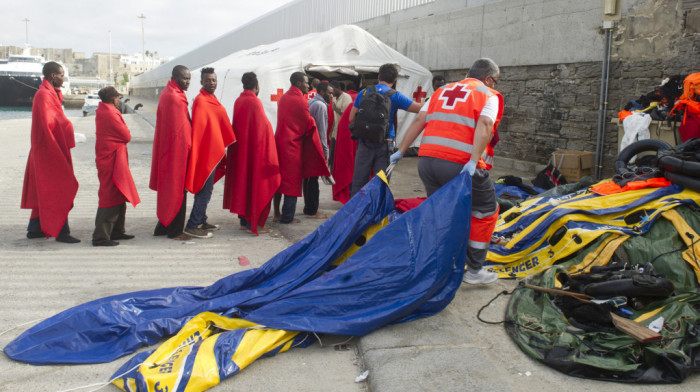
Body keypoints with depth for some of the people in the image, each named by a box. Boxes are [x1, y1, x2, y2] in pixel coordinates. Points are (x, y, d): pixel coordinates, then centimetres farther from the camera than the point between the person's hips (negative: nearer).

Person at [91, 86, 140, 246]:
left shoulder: (102, 111, 14)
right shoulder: (111, 114, -17)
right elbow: (126, 136, -12)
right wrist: (126, 132, 7)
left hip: (107, 159, 10)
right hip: (112, 160, -10)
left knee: (119, 196, 18)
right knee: (110, 197, -8)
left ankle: (117, 230, 28)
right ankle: (100, 237, -6)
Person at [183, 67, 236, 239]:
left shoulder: (212, 99, 15)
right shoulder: (201, 101, -15)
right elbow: (198, 127, -19)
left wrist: (221, 149, 19)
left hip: (213, 151, 10)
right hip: (206, 152, -10)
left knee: (206, 188, 15)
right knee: (204, 189, -7)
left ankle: (201, 221, 25)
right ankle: (192, 226, -2)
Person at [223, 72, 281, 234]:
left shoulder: (238, 101, 7)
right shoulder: (254, 102, -15)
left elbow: (237, 126, 12)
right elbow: (263, 127, -14)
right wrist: (267, 153, -8)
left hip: (239, 150, 8)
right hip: (254, 150, -8)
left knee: (242, 183, 13)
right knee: (256, 184, -1)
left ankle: (243, 220, 20)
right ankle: (253, 223, 0)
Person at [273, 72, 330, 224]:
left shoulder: (282, 98, 11)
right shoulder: (301, 102, -12)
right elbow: (308, 125, -6)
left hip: (279, 141, 7)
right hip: (293, 144, -7)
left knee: (279, 177, 13)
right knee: (292, 180, 0)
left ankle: (277, 214, 18)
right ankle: (287, 217, 3)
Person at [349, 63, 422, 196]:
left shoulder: (363, 93, 8)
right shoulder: (395, 96, -2)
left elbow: (352, 118, 11)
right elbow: (420, 108, -3)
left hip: (364, 143, 3)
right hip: (384, 144, -2)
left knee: (358, 182, 7)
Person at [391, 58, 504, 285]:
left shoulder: (442, 91, 24)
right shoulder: (489, 96, 8)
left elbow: (419, 121, 17)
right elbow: (484, 125, -11)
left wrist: (401, 151, 17)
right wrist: (473, 161, -22)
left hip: (426, 161, 6)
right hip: (460, 165, -5)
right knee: (485, 212, 14)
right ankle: (474, 270, 17)